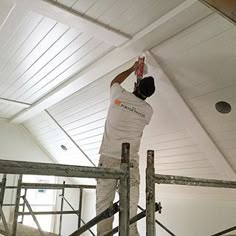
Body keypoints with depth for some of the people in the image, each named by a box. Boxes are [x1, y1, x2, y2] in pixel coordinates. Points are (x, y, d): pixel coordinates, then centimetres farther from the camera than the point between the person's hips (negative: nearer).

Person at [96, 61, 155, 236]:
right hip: (130, 162, 0)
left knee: (103, 205, 3)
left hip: (108, 158, 0)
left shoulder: (120, 95, 5)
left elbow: (115, 81, 28)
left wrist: (133, 68, 39)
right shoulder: (148, 111, 6)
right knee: (129, 208, 0)